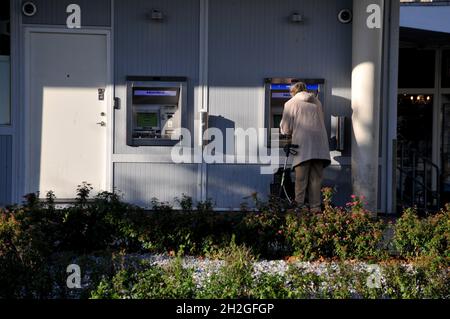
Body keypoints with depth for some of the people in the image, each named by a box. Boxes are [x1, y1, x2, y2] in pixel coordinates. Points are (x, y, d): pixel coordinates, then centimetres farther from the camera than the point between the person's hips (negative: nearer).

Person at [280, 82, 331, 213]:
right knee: (316, 178, 7)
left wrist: (290, 132, 26)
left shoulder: (290, 103, 6)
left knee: (301, 179, 1)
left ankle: (300, 206, 0)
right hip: (319, 144, 3)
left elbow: (285, 129, 4)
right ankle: (315, 206, 6)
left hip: (302, 145, -3)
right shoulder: (317, 102, 19)